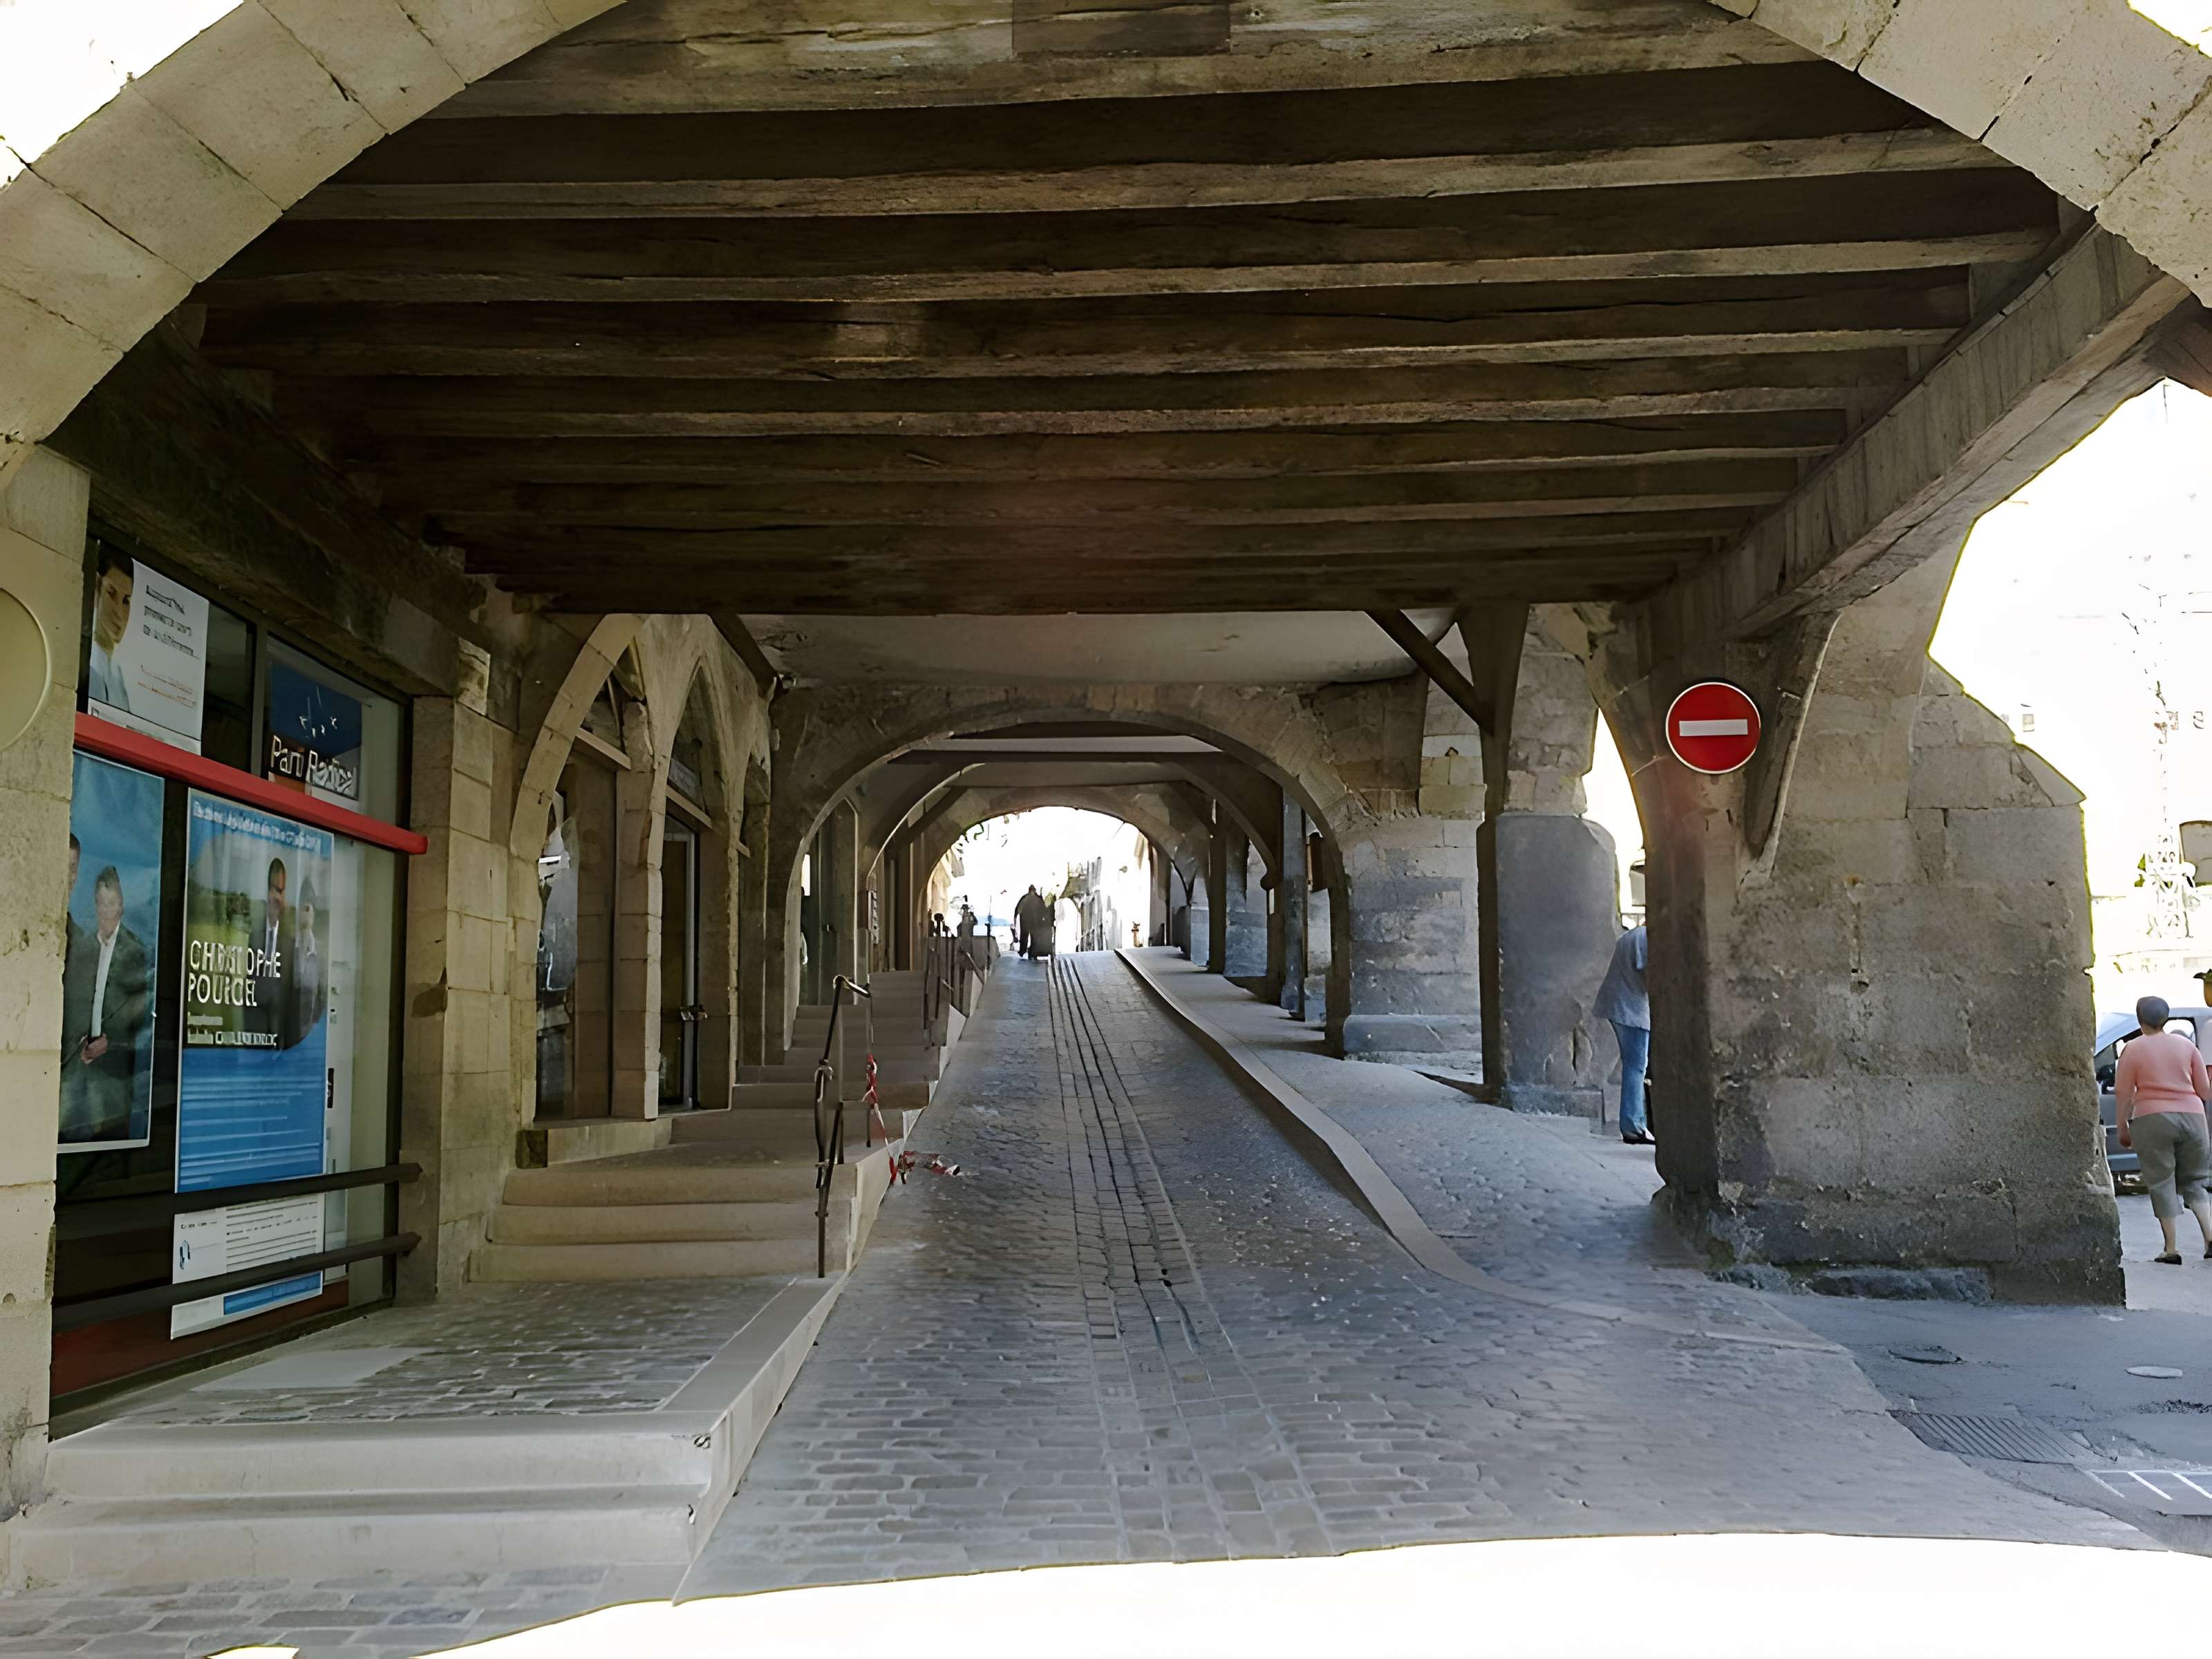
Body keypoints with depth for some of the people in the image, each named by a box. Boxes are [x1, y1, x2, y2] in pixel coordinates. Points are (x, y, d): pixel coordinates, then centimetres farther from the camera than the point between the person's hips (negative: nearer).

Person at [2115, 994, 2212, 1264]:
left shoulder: (2133, 1049, -3)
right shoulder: (2186, 1045, 6)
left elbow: (2123, 1094, -3)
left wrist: (2122, 1128, 5)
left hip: (2152, 1120, -3)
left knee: (2162, 1183, 3)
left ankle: (2171, 1248, 1)